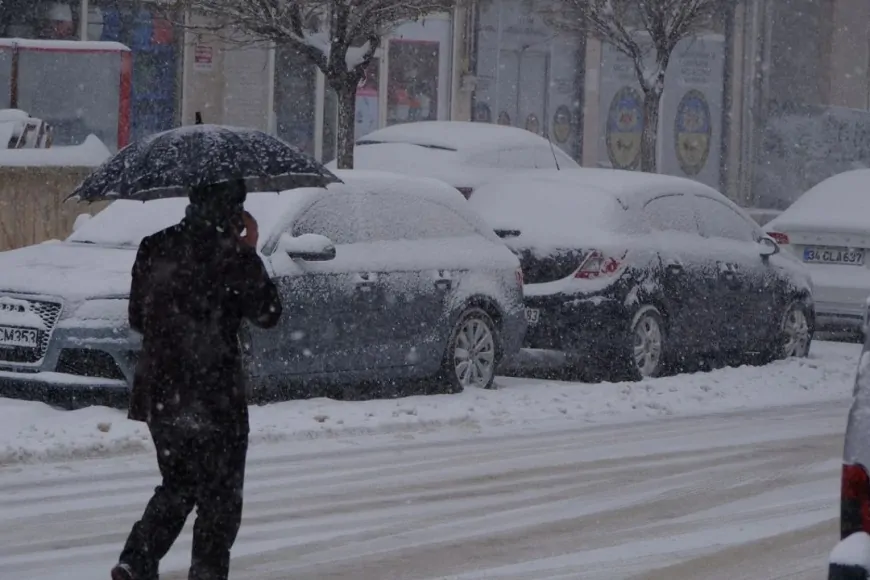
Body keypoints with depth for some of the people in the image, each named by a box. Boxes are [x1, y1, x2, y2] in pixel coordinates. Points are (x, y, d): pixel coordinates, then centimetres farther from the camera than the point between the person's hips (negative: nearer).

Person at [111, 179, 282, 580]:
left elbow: (137, 318, 11)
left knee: (178, 486, 20)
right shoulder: (232, 257, -14)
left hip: (159, 395, 6)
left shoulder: (154, 249, 3)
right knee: (220, 499, 8)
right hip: (214, 398, -5)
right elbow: (267, 314, -3)